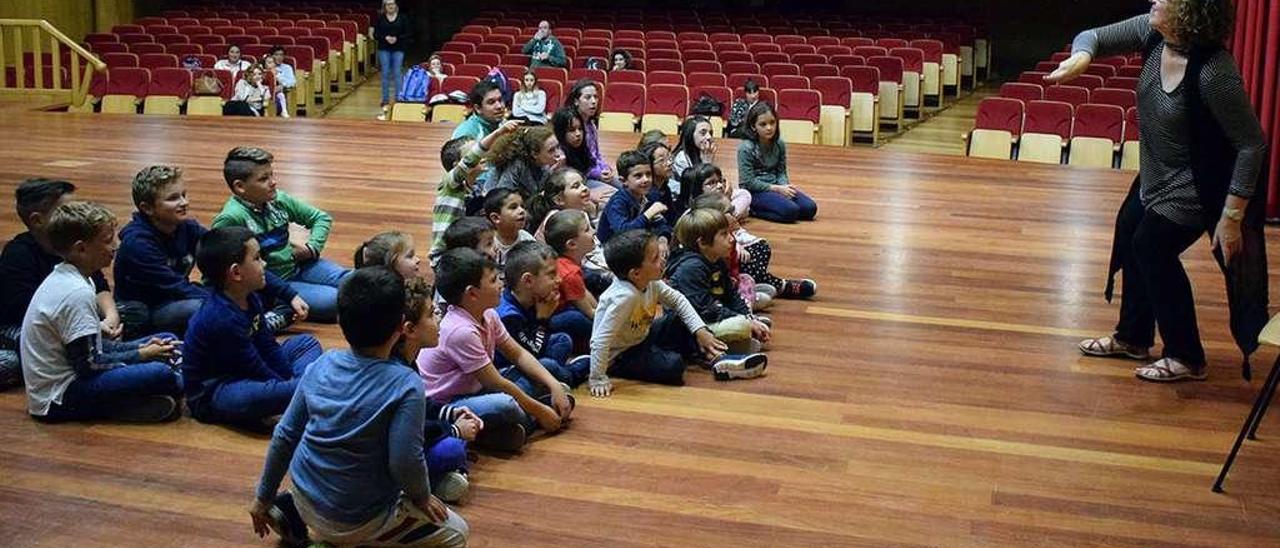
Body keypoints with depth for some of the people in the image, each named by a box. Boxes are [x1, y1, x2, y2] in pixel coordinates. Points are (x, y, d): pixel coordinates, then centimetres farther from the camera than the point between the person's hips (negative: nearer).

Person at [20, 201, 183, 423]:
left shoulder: (62, 277, 9)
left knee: (167, 342, 9)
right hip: (59, 401, -10)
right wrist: (140, 355, -8)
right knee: (161, 375, -29)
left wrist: (139, 348, 4)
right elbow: (88, 364, -21)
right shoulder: (76, 293, -23)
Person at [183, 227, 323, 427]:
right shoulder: (222, 319, -26)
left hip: (244, 378, 11)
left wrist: (294, 379, 1)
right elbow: (256, 370, -21)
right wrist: (295, 390, -14)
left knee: (307, 343, 14)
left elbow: (268, 347, 7)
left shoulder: (249, 299, 2)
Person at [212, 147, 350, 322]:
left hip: (297, 266, 7)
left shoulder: (279, 200, 0)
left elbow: (321, 218, 12)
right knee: (333, 300, -24)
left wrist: (312, 247, -3)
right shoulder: (231, 218, -21)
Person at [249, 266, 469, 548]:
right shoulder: (406, 386, -23)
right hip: (355, 520, -6)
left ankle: (293, 512, 15)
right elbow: (406, 462, -25)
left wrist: (263, 498, 13)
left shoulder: (321, 365, -6)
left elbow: (284, 435, 1)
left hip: (305, 496, 7)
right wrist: (422, 497, -3)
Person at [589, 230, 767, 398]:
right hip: (619, 356, -9)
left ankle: (719, 360, -3)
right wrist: (598, 379, -34)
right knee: (673, 365, -27)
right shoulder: (624, 296, -35)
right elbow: (600, 340, -36)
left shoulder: (651, 283, -10)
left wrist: (700, 330, -3)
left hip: (643, 338, 9)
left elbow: (677, 299, 6)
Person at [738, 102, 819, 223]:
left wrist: (785, 186, -16)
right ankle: (753, 209, -7)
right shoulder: (746, 148, -15)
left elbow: (781, 172, 7)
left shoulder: (779, 144, 3)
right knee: (791, 210, -28)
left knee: (810, 208, -10)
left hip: (776, 187, 7)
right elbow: (749, 182, -17)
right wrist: (777, 189, -18)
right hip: (755, 191, -7)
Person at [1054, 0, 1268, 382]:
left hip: (1199, 183, -9)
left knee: (1153, 247, -8)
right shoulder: (1152, 33, -15)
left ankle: (1187, 358, 10)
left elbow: (1252, 144, -28)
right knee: (1131, 233, 16)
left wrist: (1232, 216, -27)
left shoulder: (1214, 73, -35)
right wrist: (1081, 57, -31)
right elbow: (1094, 37, -4)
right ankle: (1133, 338, 34)